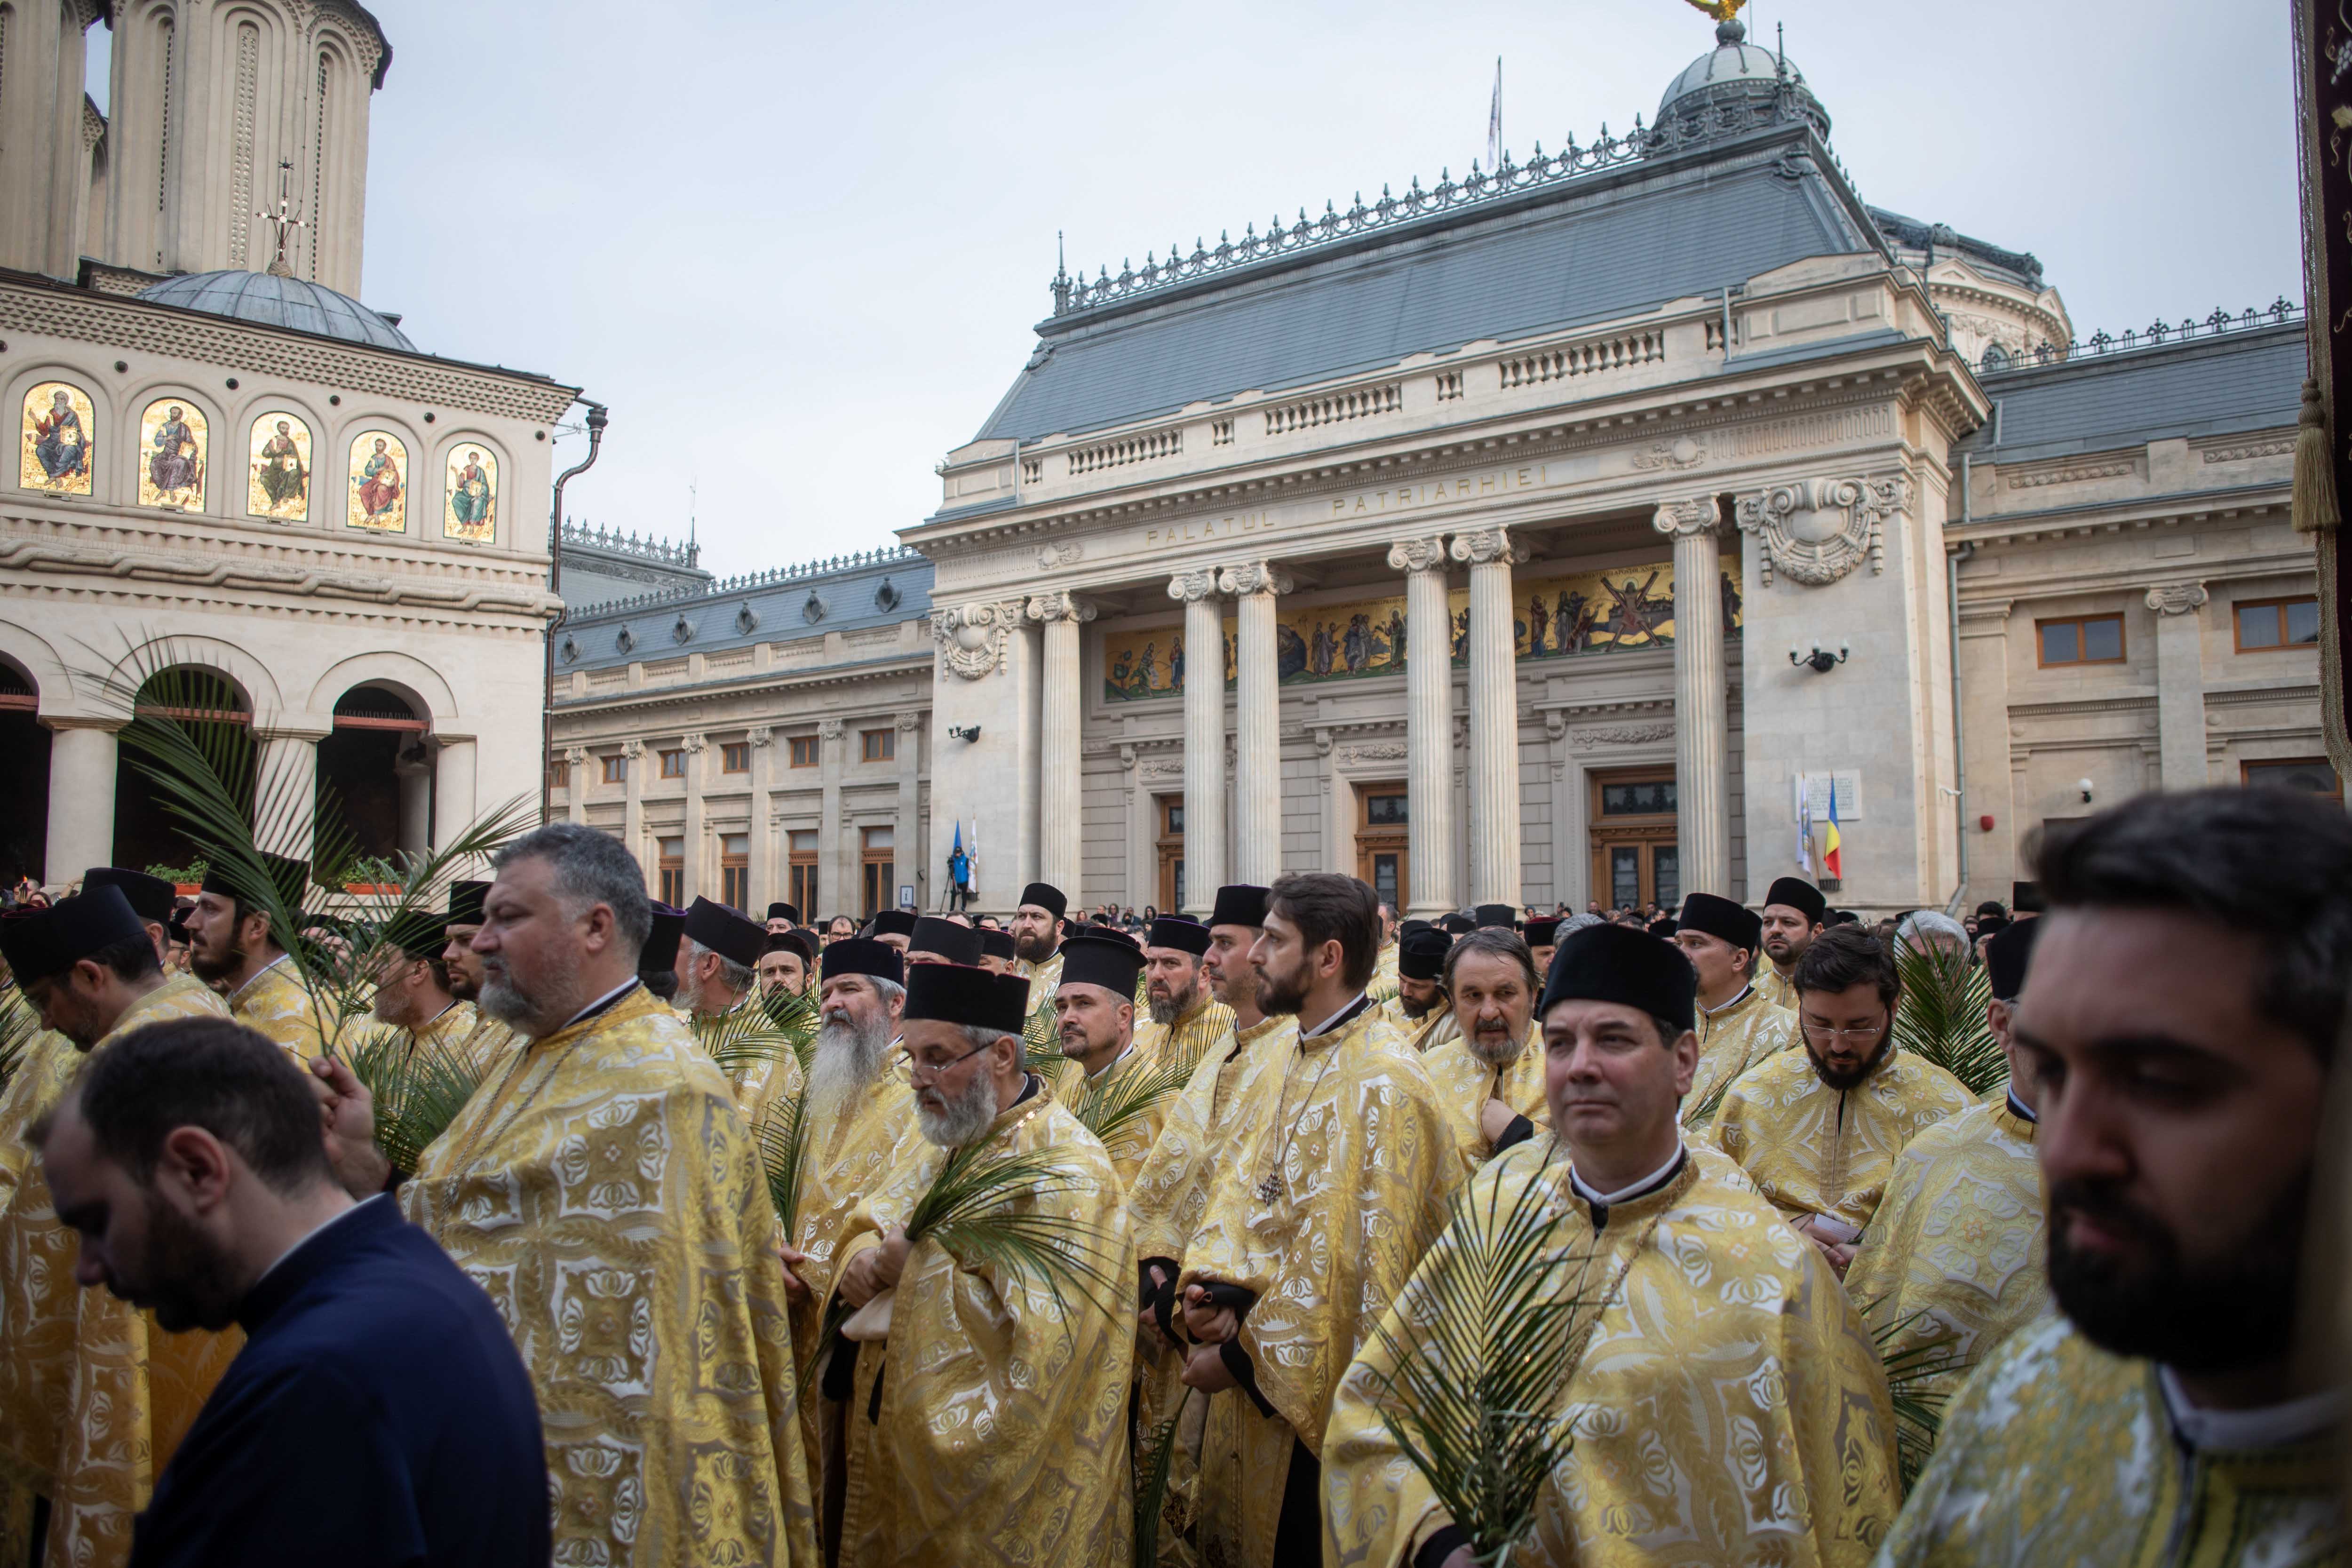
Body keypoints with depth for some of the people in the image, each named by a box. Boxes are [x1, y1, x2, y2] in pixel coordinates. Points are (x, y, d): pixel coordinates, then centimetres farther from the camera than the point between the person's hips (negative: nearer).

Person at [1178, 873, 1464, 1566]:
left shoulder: (1384, 1086, -21)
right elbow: (1235, 1189, 5)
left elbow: (1352, 1256, -24)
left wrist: (1241, 1352, -16)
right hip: (1256, 1379, 8)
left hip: (1319, 1389, -8)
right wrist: (1210, 1286, -13)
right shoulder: (1288, 1066, 7)